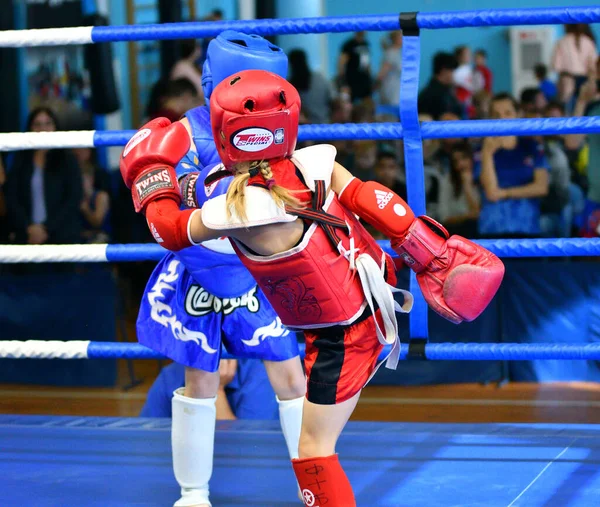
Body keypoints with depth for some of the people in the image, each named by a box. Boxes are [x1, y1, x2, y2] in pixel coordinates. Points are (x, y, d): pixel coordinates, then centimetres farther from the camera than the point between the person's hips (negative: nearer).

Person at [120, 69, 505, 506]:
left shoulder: (237, 213, -28)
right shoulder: (313, 163, -15)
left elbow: (170, 229, -11)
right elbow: (371, 200, -10)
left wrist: (151, 175, 6)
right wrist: (436, 256, -1)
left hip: (342, 337, -7)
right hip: (375, 292, 7)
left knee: (314, 450, 3)